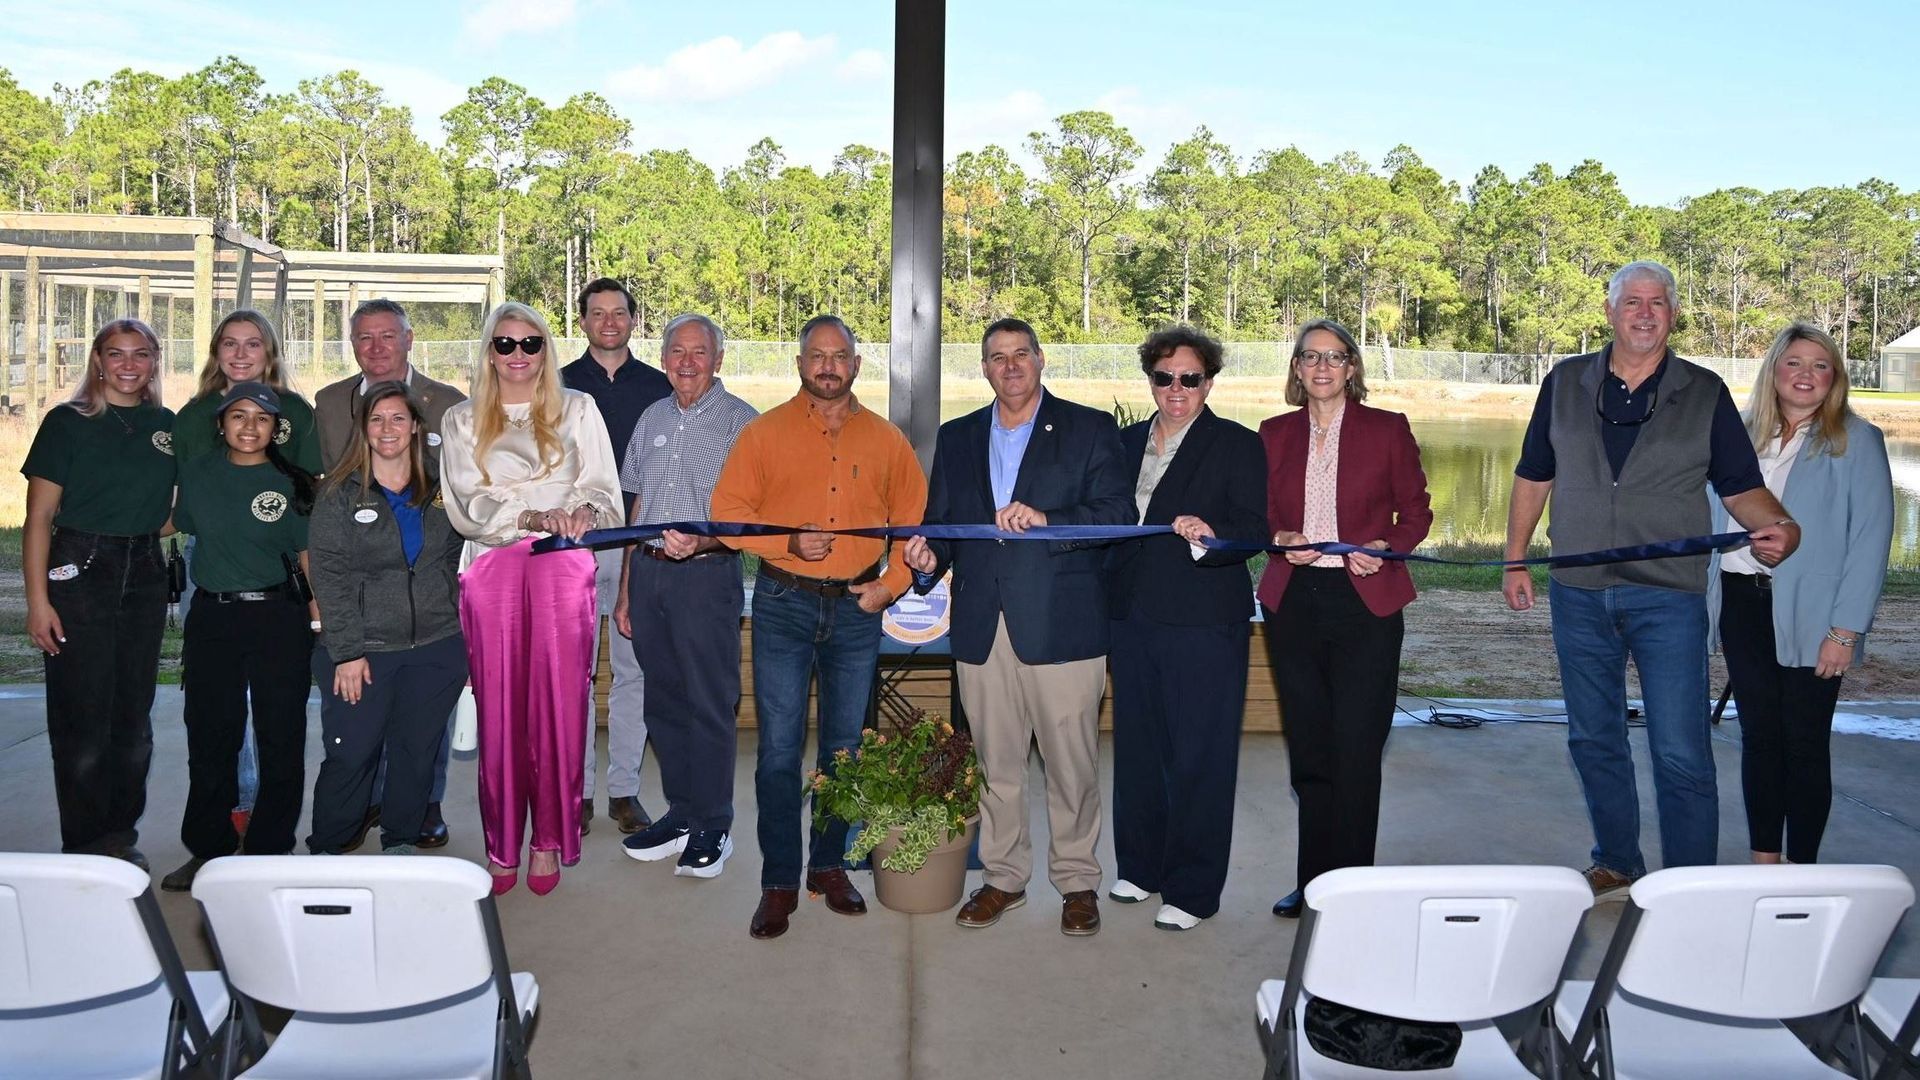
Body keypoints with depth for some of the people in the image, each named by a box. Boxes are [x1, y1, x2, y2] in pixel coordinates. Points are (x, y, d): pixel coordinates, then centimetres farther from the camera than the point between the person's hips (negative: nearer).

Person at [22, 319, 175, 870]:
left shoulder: (170, 426, 8)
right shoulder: (68, 422, -3)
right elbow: (39, 518, -6)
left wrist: (146, 532, 1)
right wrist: (38, 601, -13)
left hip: (144, 576, 4)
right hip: (79, 573, -4)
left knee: (134, 719, 11)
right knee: (83, 721, 0)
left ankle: (122, 836, 23)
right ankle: (84, 848, 12)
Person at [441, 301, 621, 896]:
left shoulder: (577, 410, 14)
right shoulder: (462, 421, 14)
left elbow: (604, 490, 6)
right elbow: (465, 504, 0)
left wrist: (584, 510, -18)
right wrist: (532, 516, -17)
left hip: (562, 565, 0)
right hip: (492, 568, 0)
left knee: (558, 704, -3)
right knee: (498, 707, -1)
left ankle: (549, 842, 7)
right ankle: (502, 848, 8)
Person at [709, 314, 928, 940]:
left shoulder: (886, 440, 8)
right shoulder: (766, 432, 2)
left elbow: (915, 518, 11)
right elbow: (727, 509, -2)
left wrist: (893, 584, -1)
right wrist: (787, 542, -16)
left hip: (857, 608, 2)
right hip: (783, 605, -2)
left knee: (845, 747, 11)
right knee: (779, 749, -1)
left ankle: (829, 865, 25)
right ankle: (779, 882, 9)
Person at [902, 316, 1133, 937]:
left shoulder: (1090, 431, 4)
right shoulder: (957, 438, 17)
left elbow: (1120, 513, -7)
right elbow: (940, 520, 16)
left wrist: (1045, 519, -20)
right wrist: (928, 558, -6)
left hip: (1061, 624, -3)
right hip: (981, 627, 4)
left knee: (1072, 763, 3)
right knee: (995, 763, 10)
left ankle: (1077, 881, 19)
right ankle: (1003, 877, 25)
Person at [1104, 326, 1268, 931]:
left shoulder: (1237, 446, -3)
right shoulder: (1126, 443, 14)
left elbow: (1254, 530, -12)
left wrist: (1210, 535, -31)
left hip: (1203, 625, -5)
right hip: (1132, 619, 6)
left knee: (1199, 758, 0)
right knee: (1137, 750, 15)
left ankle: (1193, 891, 12)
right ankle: (1141, 866, 31)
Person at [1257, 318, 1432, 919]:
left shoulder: (1388, 430, 3)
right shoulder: (1275, 434, 10)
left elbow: (1416, 511, 6)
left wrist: (1385, 547, -13)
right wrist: (1280, 542, -7)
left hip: (1365, 604, -3)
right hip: (1294, 603, 3)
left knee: (1356, 751, -3)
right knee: (1308, 751, 9)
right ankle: (1314, 885, 20)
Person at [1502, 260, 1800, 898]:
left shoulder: (1705, 393, 3)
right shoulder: (1565, 384, 7)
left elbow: (1741, 487, 3)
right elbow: (1532, 478, 13)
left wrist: (1777, 527, -18)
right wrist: (1515, 562, 9)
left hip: (1668, 597, -2)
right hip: (1578, 594, 3)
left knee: (1681, 755, -4)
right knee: (1593, 741, 13)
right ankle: (1616, 865, 30)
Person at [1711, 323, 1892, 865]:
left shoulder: (1855, 440, -3)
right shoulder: (1743, 436, 9)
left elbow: (1871, 537, -8)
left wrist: (1846, 630, -13)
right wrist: (1705, 601, 4)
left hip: (1808, 613, -4)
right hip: (1743, 602, 4)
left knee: (1804, 742, 3)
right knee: (1758, 736, 10)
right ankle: (1763, 865, 21)